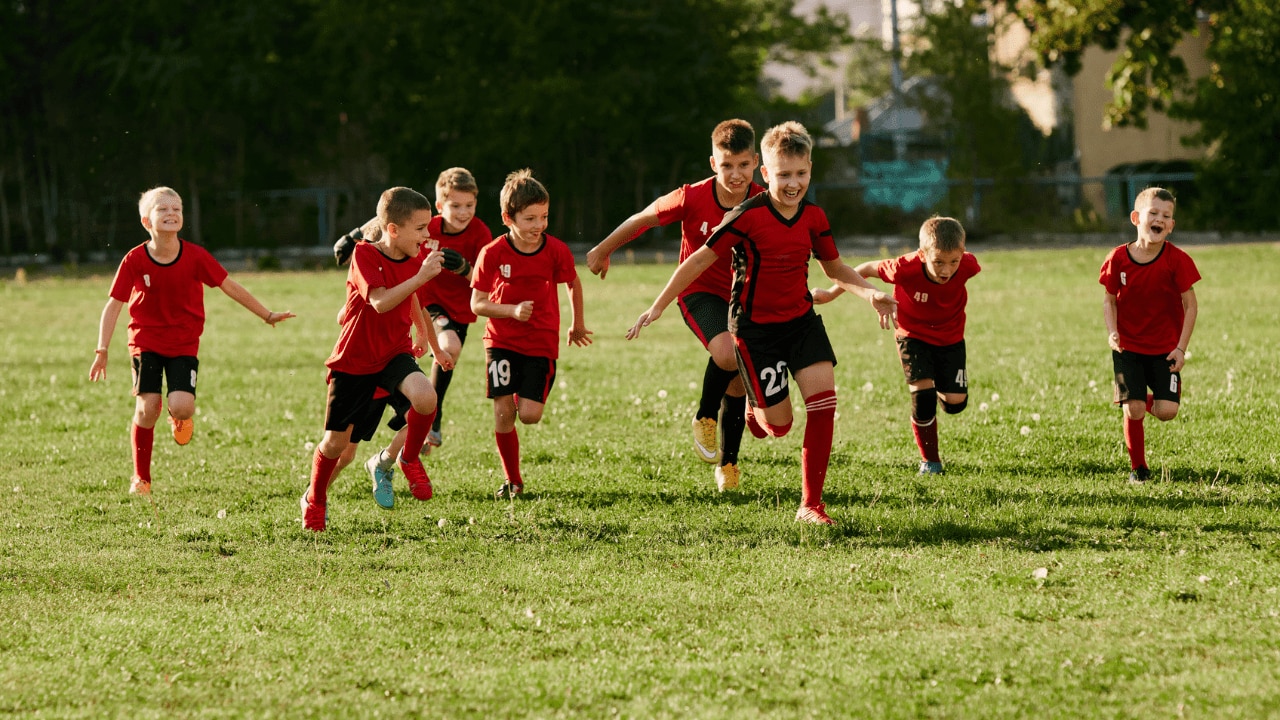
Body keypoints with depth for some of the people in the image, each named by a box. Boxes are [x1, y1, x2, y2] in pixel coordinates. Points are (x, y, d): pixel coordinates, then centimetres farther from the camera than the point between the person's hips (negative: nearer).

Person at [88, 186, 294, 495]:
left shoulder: (196, 257, -11)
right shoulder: (134, 261, -12)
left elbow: (229, 286, 0)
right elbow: (114, 305, -4)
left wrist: (267, 316, 6)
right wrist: (102, 351, -8)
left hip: (184, 344, 0)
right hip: (146, 340, 0)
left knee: (181, 406, -19)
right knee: (147, 408, -12)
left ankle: (180, 418, 22)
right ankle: (141, 478, 6)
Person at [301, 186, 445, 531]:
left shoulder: (415, 259, -3)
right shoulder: (364, 254, -19)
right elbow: (381, 302, -33)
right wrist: (420, 277, -39)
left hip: (395, 351, 3)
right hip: (354, 359, -3)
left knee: (425, 397, -29)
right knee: (336, 441, 4)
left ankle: (410, 459, -1)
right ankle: (315, 499, 33)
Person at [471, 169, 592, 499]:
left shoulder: (556, 251, -10)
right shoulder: (492, 254, -13)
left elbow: (574, 283, 10)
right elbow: (477, 304, -8)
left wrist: (577, 324, 19)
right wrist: (512, 310, -23)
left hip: (542, 342, 0)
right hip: (502, 341, 0)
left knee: (529, 415, -11)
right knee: (503, 411, -7)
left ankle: (523, 395, 27)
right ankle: (512, 481, 10)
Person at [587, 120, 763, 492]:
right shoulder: (693, 199, -21)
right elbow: (644, 219, -5)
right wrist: (602, 251, 6)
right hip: (700, 291, -4)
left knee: (739, 383, 11)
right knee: (728, 353, -32)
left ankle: (727, 462, 33)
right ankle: (704, 418, -4)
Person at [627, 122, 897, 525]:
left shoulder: (813, 217, -2)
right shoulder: (748, 217, -19)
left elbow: (835, 268, 13)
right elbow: (699, 261, -13)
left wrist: (871, 293, -5)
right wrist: (657, 309, -11)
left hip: (802, 320, 4)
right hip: (756, 329, -4)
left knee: (823, 399, -15)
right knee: (780, 425, -1)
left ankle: (810, 505, -8)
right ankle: (755, 409, 41)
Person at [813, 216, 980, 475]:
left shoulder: (967, 266, -30)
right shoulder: (906, 269, -34)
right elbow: (868, 269, -16)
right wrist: (832, 294, -6)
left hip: (950, 337, 2)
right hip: (914, 336, -2)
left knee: (954, 403, -5)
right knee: (922, 394, -19)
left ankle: (945, 385, 33)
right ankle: (930, 460, 2)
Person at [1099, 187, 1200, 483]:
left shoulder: (1176, 260, -12)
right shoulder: (1118, 259, -9)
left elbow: (1189, 305, -6)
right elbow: (1109, 300, 4)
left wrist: (1181, 348, -10)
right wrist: (1112, 332, -13)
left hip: (1165, 349, 0)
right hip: (1127, 347, 0)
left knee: (1167, 411, -10)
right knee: (1133, 411, -7)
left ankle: (1149, 401, 27)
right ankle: (1138, 468, 14)